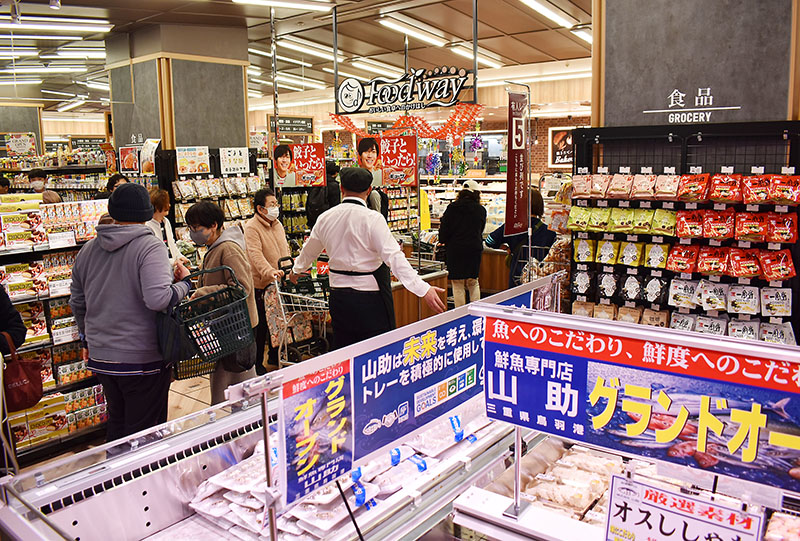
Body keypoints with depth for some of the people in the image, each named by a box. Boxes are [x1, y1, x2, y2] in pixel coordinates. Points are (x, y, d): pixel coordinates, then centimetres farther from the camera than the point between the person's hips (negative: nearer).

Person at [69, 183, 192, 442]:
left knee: (117, 425, 23)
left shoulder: (88, 249, 6)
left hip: (101, 357, 7)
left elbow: (77, 302, 15)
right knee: (144, 434, 6)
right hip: (142, 358, -6)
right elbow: (158, 298, -30)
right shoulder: (150, 247, -16)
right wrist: (184, 282, -11)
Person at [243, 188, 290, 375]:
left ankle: (275, 356, 33)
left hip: (279, 283, 8)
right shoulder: (251, 227, -14)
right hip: (260, 284, -8)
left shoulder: (277, 224, 12)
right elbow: (255, 253, -27)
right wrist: (269, 271, -40)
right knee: (261, 324, 1)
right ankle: (257, 363, 14)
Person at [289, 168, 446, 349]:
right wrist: (424, 290, -23)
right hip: (370, 299, -6)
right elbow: (394, 257, -21)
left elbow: (309, 250, 22)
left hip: (338, 297, 6)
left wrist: (297, 270, 43)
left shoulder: (325, 218, 6)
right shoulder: (372, 219, -13)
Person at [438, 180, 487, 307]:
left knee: (458, 286, 4)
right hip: (475, 249, 2)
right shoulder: (481, 210, 0)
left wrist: (443, 240, 13)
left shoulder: (452, 208, -5)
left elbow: (444, 229, -5)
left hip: (455, 249, -2)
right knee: (473, 283, 15)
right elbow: (480, 231, 11)